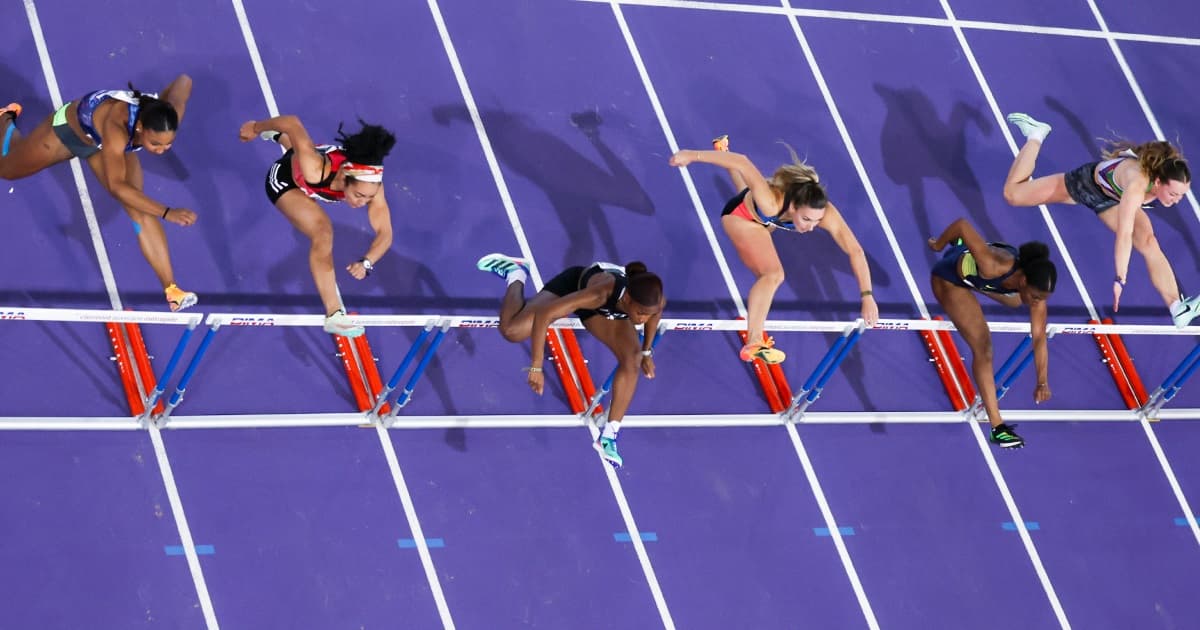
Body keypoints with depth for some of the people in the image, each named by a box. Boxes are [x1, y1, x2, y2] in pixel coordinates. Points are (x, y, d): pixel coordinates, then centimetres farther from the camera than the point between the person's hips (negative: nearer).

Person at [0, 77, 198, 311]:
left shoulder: (168, 116, -36)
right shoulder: (117, 127, -52)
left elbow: (184, 81, -14)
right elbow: (117, 187, -50)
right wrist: (167, 212, -58)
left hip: (102, 141, 3)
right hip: (66, 129, -3)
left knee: (139, 209, -18)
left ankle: (170, 289, -16)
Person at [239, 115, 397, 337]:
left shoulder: (371, 185, -39)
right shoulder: (316, 169, -50)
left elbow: (385, 233, -37)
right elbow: (293, 124, -39)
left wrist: (367, 262, -57)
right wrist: (256, 127, -19)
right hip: (284, 180, -5)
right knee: (323, 233, -27)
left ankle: (277, 135, 78)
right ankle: (333, 315, -24)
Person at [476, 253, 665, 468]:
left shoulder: (653, 299, -37)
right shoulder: (600, 292, -50)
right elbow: (543, 314, -45)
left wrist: (646, 352, 1)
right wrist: (536, 367, -41)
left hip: (604, 311, 3)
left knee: (632, 362, -19)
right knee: (512, 331, -14)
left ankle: (608, 437, -6)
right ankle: (516, 274, 21)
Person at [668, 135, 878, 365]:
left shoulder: (825, 213, -42)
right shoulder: (771, 202, -50)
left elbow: (855, 251, -42)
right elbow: (742, 163, -48)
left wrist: (867, 296, -48)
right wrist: (693, 156, -46)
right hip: (742, 216, -5)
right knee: (773, 274, -28)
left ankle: (723, 149, 73)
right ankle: (753, 344, -26)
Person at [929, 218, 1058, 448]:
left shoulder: (1036, 286, -29)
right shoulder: (995, 266, -48)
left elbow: (1039, 339, -22)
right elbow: (962, 224, -40)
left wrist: (1042, 382, -26)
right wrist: (938, 245, -21)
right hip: (949, 280, -6)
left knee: (1014, 302, 38)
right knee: (983, 347, -17)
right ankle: (997, 428, -13)